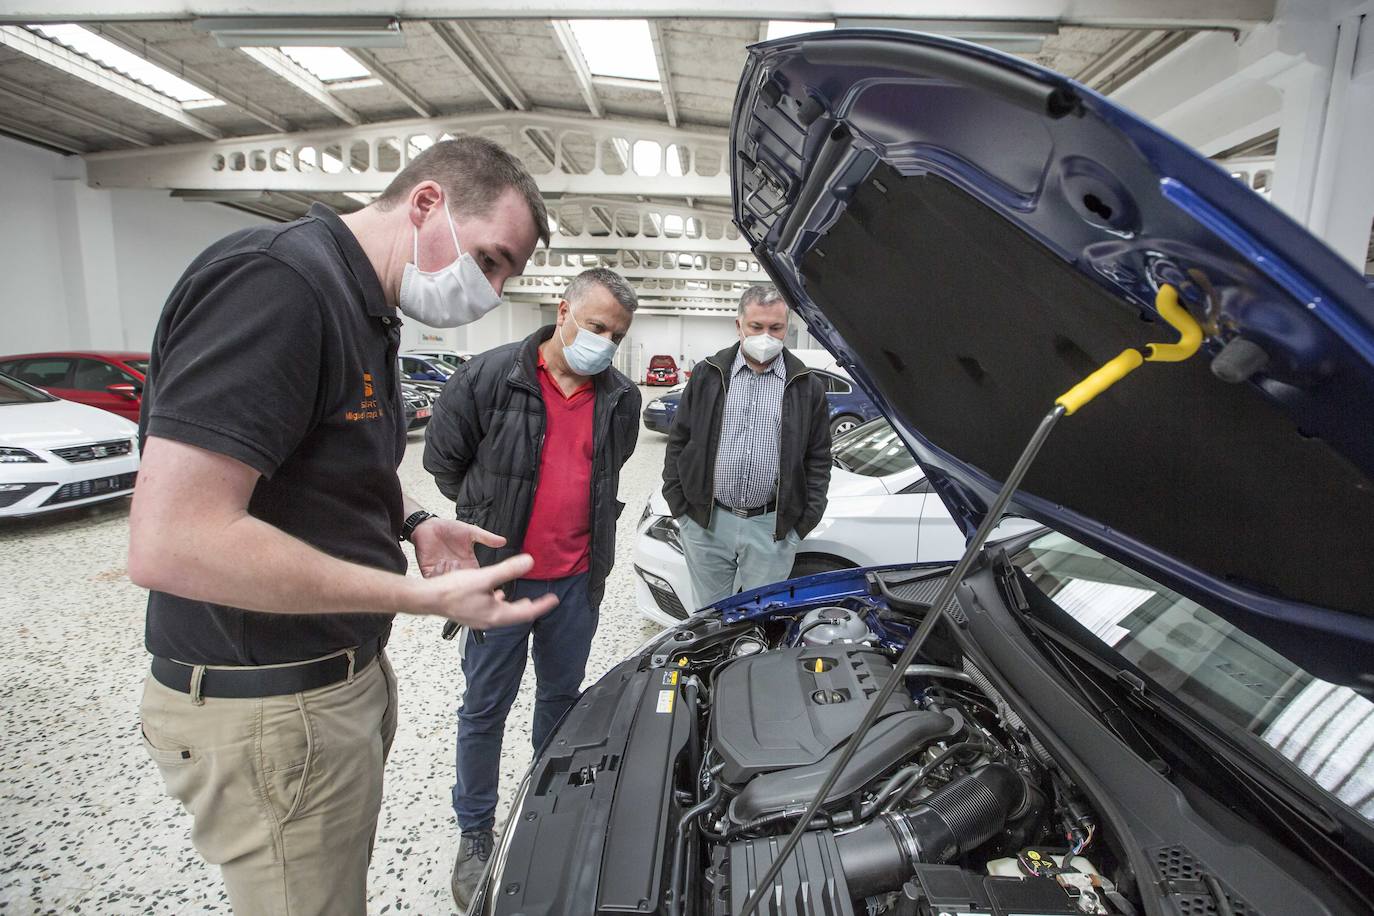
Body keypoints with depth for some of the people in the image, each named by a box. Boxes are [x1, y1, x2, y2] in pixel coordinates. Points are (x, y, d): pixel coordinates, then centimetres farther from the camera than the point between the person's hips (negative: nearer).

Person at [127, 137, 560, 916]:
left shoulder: (366, 312, 9)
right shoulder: (277, 279, -23)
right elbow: (171, 543, -29)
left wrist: (412, 523, 2)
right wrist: (427, 597, -25)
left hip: (347, 673, 9)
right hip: (269, 711, -9)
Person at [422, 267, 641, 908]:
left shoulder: (622, 398, 0)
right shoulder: (488, 378, -12)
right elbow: (443, 461, -1)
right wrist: (489, 520, 5)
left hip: (578, 579, 4)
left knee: (562, 694, 21)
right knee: (485, 708, 11)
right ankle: (475, 835, 34)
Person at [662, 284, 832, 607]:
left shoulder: (807, 386, 4)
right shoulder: (707, 374, 4)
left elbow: (819, 457, 6)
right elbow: (678, 441, 7)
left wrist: (805, 519, 0)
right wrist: (678, 504, 1)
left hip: (773, 527, 0)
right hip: (706, 520, 1)